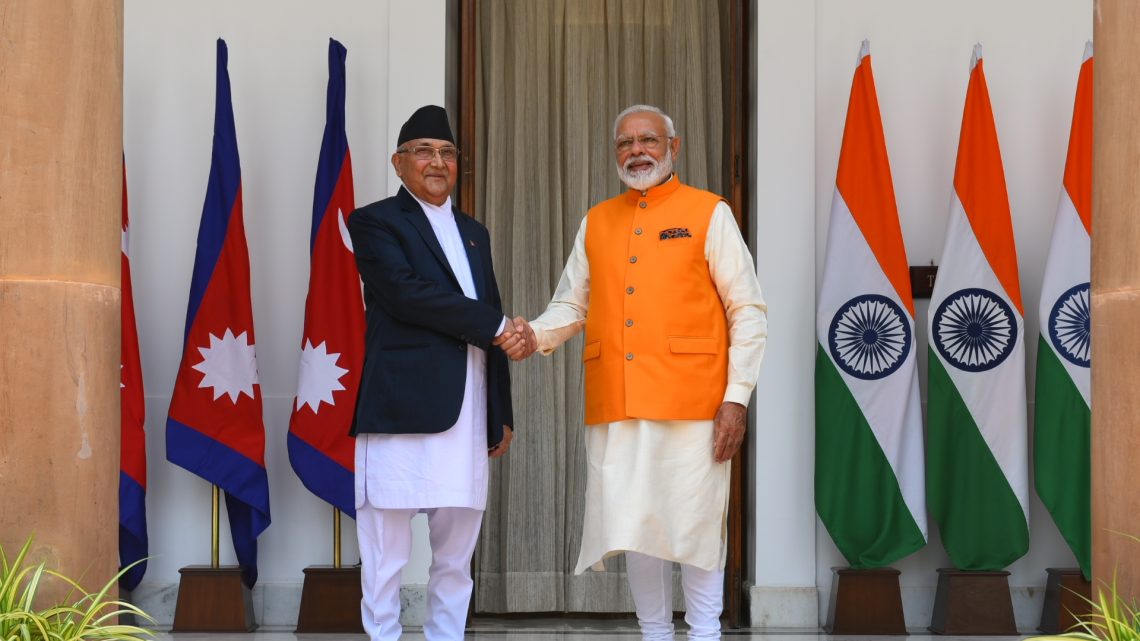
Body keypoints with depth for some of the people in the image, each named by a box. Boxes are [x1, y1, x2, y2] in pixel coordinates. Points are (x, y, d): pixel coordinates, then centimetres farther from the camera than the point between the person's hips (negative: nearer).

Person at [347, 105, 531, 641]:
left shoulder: (474, 234, 22)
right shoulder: (376, 222, 3)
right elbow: (406, 293, -14)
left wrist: (501, 415, 16)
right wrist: (496, 326, -10)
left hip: (468, 415, 6)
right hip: (403, 410, -6)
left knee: (456, 556, 8)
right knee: (386, 554, -2)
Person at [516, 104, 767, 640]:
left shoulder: (709, 213, 4)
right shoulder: (596, 222, 16)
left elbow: (748, 312, 0)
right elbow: (571, 305, 18)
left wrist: (736, 397, -8)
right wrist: (537, 336, -4)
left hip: (689, 402, -4)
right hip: (615, 405, 4)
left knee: (694, 525, -1)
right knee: (634, 525, 7)